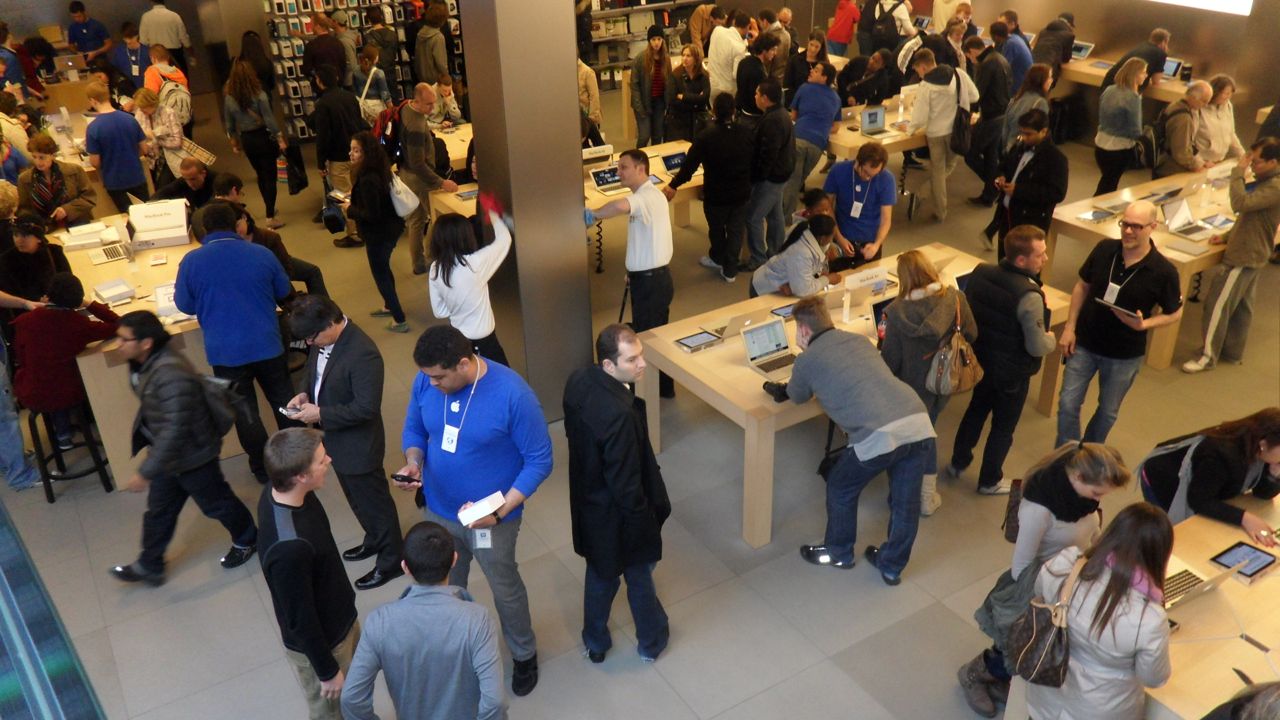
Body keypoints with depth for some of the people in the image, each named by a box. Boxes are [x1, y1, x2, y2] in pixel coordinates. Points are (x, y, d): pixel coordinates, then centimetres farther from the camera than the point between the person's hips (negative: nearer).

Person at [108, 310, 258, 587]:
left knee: (215, 503, 14)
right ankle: (148, 566, 35)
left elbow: (175, 431, -36)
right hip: (166, 453, 8)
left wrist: (145, 472, -33)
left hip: (191, 455, -8)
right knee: (158, 511, 19)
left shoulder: (171, 375, -36)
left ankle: (246, 540, 39)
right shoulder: (145, 363, -5)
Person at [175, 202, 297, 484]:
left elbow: (184, 304, 4)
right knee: (283, 400, 19)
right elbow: (283, 292, 11)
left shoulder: (192, 261, -8)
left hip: (225, 351, -1)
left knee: (244, 411, 13)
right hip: (267, 344, 1)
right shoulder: (262, 253, -4)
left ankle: (263, 467, 23)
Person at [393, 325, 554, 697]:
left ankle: (524, 655, 47)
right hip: (439, 510, 4)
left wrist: (500, 510, -27)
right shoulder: (426, 381, -14)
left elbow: (539, 461, -20)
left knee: (504, 589, 19)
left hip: (491, 517, -4)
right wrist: (414, 463, -17)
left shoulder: (512, 394, -29)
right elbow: (414, 429, 4)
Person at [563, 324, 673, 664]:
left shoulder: (578, 380, -13)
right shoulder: (619, 413, -38)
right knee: (638, 576, 21)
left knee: (599, 573, 28)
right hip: (617, 513, -7)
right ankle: (652, 641, 46)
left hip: (587, 500, 7)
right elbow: (625, 483, -29)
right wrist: (644, 517, -12)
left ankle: (595, 643, 49)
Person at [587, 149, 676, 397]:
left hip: (651, 280, -11)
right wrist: (633, 270, 17)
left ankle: (655, 391, 11)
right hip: (651, 276, 11)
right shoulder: (648, 196, 14)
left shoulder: (647, 197, -22)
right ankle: (661, 386, 30)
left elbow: (621, 206, -45)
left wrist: (592, 215, -29)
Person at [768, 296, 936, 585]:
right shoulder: (860, 340, 24)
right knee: (905, 503, 23)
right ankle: (892, 566, 41)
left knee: (841, 490, 22)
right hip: (919, 423, 6)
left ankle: (839, 554, 41)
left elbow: (797, 397, 28)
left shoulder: (808, 359, 8)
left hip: (879, 435, -6)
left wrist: (778, 389, 47)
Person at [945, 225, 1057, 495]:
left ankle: (957, 463, 44)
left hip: (980, 359, 6)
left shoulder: (980, 272, -12)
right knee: (1003, 426, 16)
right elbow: (1036, 347, -25)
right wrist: (1052, 339, -4)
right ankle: (990, 481, 34)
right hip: (1011, 372, -6)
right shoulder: (1029, 296, -31)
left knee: (976, 409, 28)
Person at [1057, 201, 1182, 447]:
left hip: (1125, 355, -1)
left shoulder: (1163, 271, -19)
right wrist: (1069, 327, -2)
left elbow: (1175, 313, -5)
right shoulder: (1104, 249, -11)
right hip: (1084, 343, 2)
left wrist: (1143, 324, -24)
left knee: (1107, 412, 17)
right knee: (1068, 404, 4)